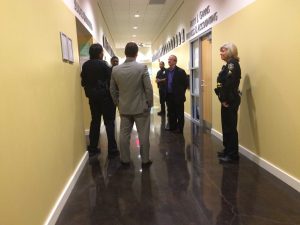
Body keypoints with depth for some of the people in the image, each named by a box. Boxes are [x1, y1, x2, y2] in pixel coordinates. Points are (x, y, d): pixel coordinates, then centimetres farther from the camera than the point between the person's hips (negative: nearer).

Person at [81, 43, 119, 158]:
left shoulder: (85, 65, 3)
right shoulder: (102, 64, -13)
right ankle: (112, 150, 4)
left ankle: (92, 148, 20)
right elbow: (110, 80, -15)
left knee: (95, 121, 15)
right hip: (105, 96, -5)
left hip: (92, 97, 6)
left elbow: (83, 82, 8)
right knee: (109, 122, 2)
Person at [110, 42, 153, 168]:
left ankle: (125, 160, 22)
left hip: (124, 108, 3)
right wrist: (150, 104, 2)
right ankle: (145, 160, 16)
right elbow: (148, 88, -11)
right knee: (143, 135, 7)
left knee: (124, 135, 12)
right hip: (141, 107, -3)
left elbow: (112, 90, 6)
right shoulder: (142, 67, -12)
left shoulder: (115, 69, -1)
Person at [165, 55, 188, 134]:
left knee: (179, 114, 4)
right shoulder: (167, 71, 8)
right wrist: (166, 93, 7)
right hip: (169, 96, 6)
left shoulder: (180, 71, -11)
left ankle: (180, 128, 14)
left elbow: (186, 83, -8)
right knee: (171, 113, 14)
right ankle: (172, 126, 27)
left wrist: (180, 93, -3)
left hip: (178, 96, -6)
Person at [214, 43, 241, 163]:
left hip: (230, 101, -10)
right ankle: (228, 150, 28)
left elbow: (230, 83, -23)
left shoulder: (232, 63, -13)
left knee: (230, 128, -4)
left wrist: (225, 100, -18)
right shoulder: (229, 64, 17)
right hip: (227, 100, 10)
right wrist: (223, 99, 8)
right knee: (226, 127, 16)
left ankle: (233, 155, 5)